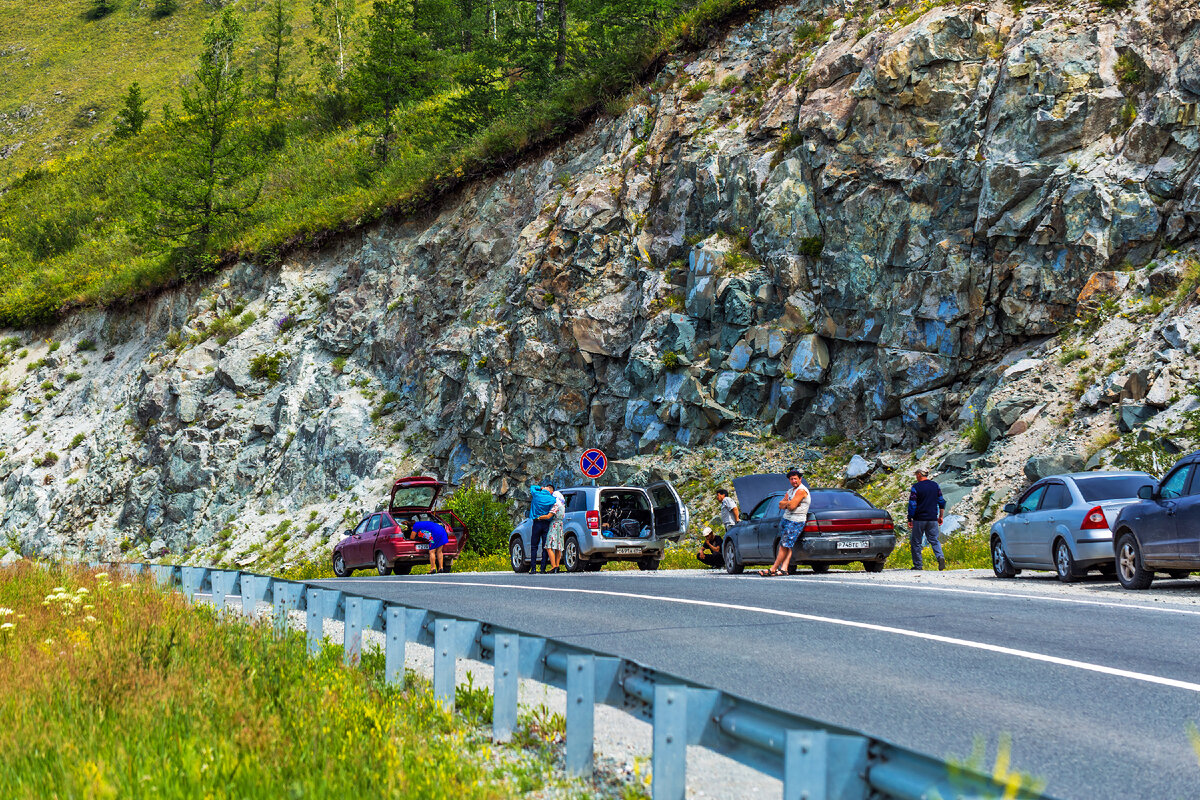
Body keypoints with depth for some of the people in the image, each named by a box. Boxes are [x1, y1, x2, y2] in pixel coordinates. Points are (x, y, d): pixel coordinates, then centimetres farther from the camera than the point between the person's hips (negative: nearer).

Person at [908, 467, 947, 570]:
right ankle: (940, 557, -16)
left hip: (919, 519, -4)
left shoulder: (916, 487, -8)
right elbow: (942, 502, 11)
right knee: (934, 540, 9)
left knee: (916, 542, 7)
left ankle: (918, 565, 8)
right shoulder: (935, 485, 7)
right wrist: (941, 516, 19)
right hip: (933, 519, 4)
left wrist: (909, 520, -5)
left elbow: (912, 505, -10)